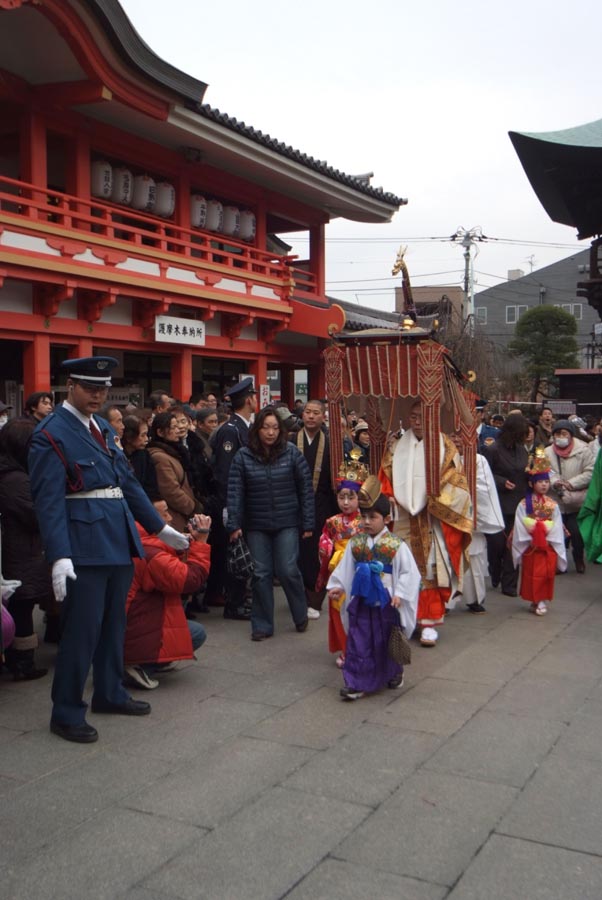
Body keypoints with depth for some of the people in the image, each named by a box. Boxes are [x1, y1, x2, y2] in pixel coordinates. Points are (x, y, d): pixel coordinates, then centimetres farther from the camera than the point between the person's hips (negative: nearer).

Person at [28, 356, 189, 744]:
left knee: (114, 623, 17)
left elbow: (129, 482, 19)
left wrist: (160, 527, 19)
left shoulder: (105, 429, 14)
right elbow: (49, 501, -16)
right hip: (85, 544, -8)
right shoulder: (52, 434, -10)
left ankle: (110, 693, 32)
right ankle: (67, 712, 12)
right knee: (82, 629, -1)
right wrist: (59, 556, -23)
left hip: (119, 538, 8)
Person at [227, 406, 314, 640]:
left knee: (287, 570, -3)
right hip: (256, 525, 1)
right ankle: (262, 625, 17)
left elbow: (305, 488, -1)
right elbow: (235, 492, -5)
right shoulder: (243, 456, -3)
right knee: (261, 574, 3)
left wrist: (308, 523, -3)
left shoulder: (291, 453, -3)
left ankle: (301, 616, 22)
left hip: (287, 523, -1)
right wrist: (234, 525, -13)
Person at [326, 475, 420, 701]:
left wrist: (399, 593, -17)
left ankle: (393, 673, 36)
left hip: (386, 602, -2)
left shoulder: (396, 546, -10)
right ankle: (356, 683, 6)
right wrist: (337, 586, -4)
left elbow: (409, 572, -9)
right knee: (358, 642, 1)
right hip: (361, 602, 3)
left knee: (386, 641, 13)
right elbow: (345, 568, 6)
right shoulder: (355, 543, 2)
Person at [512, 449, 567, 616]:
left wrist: (547, 539, -9)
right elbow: (520, 527, -6)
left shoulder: (552, 505, 0)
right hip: (530, 548, -1)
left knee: (546, 575, 4)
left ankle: (542, 601, 16)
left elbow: (557, 528, 0)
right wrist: (530, 540, -10)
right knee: (531, 575, 5)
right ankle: (535, 600, 17)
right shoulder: (524, 505, -6)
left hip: (549, 547, 1)